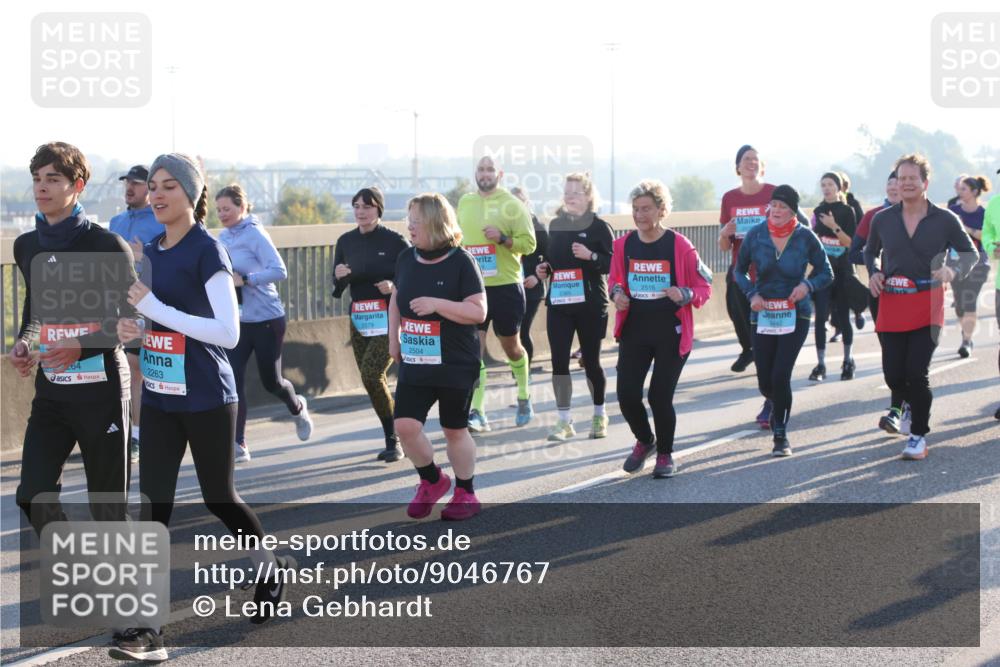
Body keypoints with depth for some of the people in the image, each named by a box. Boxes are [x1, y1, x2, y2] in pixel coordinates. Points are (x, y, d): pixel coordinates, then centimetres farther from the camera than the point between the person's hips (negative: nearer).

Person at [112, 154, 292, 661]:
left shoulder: (207, 251, -14)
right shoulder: (151, 252, 8)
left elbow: (228, 332, -20)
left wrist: (155, 308, -23)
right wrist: (135, 328, -1)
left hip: (206, 399, -6)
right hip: (159, 396, 6)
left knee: (217, 496, 10)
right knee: (153, 504, -2)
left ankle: (271, 569, 39)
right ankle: (147, 628, -2)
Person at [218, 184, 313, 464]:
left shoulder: (255, 234, -14)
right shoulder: (224, 237, 6)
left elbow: (279, 271, -21)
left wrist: (244, 279, -28)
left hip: (266, 318, -5)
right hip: (236, 320, 6)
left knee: (271, 380, 6)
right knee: (233, 379, -8)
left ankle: (297, 408, 40)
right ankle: (238, 444, -4)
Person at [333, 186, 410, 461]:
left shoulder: (395, 241, -7)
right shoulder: (346, 242, 7)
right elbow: (337, 290, 12)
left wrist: (395, 286, -21)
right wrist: (339, 277, -10)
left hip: (389, 319, -5)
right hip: (359, 320, 6)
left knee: (372, 375, -19)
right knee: (373, 380, 7)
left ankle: (393, 441, -7)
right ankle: (393, 440, 21)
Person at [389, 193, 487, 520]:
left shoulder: (460, 261, -12)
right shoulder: (407, 259, 5)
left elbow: (479, 311, -16)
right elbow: (397, 298, 21)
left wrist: (437, 304, -25)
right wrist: (393, 339, 15)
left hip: (455, 365, -5)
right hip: (415, 362, 5)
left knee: (454, 429, 7)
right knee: (405, 424, -4)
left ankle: (466, 494, 25)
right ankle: (431, 481, 21)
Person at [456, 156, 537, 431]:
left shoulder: (511, 204, -5)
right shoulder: (464, 202, 9)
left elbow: (529, 243, -9)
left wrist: (502, 238, -24)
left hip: (506, 287, -3)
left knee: (511, 346, 12)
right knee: (474, 349, -7)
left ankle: (524, 397, 36)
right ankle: (477, 413, -8)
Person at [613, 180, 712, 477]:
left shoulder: (680, 246, -9)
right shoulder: (624, 245, 1)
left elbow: (704, 288, -2)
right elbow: (616, 280, 18)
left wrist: (685, 294, -22)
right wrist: (617, 293, -4)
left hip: (672, 333, -3)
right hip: (634, 330, 3)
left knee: (660, 396, -4)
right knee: (627, 394, -4)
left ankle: (665, 453, 22)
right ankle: (644, 441, 27)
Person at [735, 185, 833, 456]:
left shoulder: (805, 237, -6)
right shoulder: (755, 235, -3)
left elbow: (826, 273, 3)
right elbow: (740, 271, 9)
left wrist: (808, 285, -17)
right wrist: (752, 293, -9)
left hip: (795, 314, -2)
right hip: (763, 314, 2)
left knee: (780, 376, -14)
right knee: (765, 382, 5)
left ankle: (781, 435, 3)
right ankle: (777, 406, 42)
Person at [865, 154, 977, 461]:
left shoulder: (944, 219, -3)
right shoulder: (882, 219, 4)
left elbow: (970, 253, 6)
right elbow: (870, 251, 21)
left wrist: (954, 272, -14)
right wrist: (874, 273, 1)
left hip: (927, 306, -3)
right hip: (891, 306, 3)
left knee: (916, 373, -11)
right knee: (893, 376, 1)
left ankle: (919, 435, 10)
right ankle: (915, 403, 37)